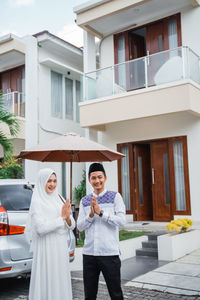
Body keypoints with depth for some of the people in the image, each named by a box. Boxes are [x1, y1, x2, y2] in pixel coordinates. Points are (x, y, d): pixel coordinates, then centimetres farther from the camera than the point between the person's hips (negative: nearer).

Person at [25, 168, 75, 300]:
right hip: (46, 250, -6)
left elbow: (71, 226, 8)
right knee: (46, 284, 0)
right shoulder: (37, 202, -9)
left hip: (61, 249, 6)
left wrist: (68, 217, -13)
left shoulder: (59, 199, 9)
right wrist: (62, 217, -17)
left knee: (61, 283, 13)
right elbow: (40, 228, -21)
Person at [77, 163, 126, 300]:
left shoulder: (115, 197, 0)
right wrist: (91, 214, -12)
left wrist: (101, 212, -16)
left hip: (110, 253, -3)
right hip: (89, 253, 3)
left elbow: (122, 221, -10)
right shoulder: (84, 201, 10)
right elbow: (80, 226, 5)